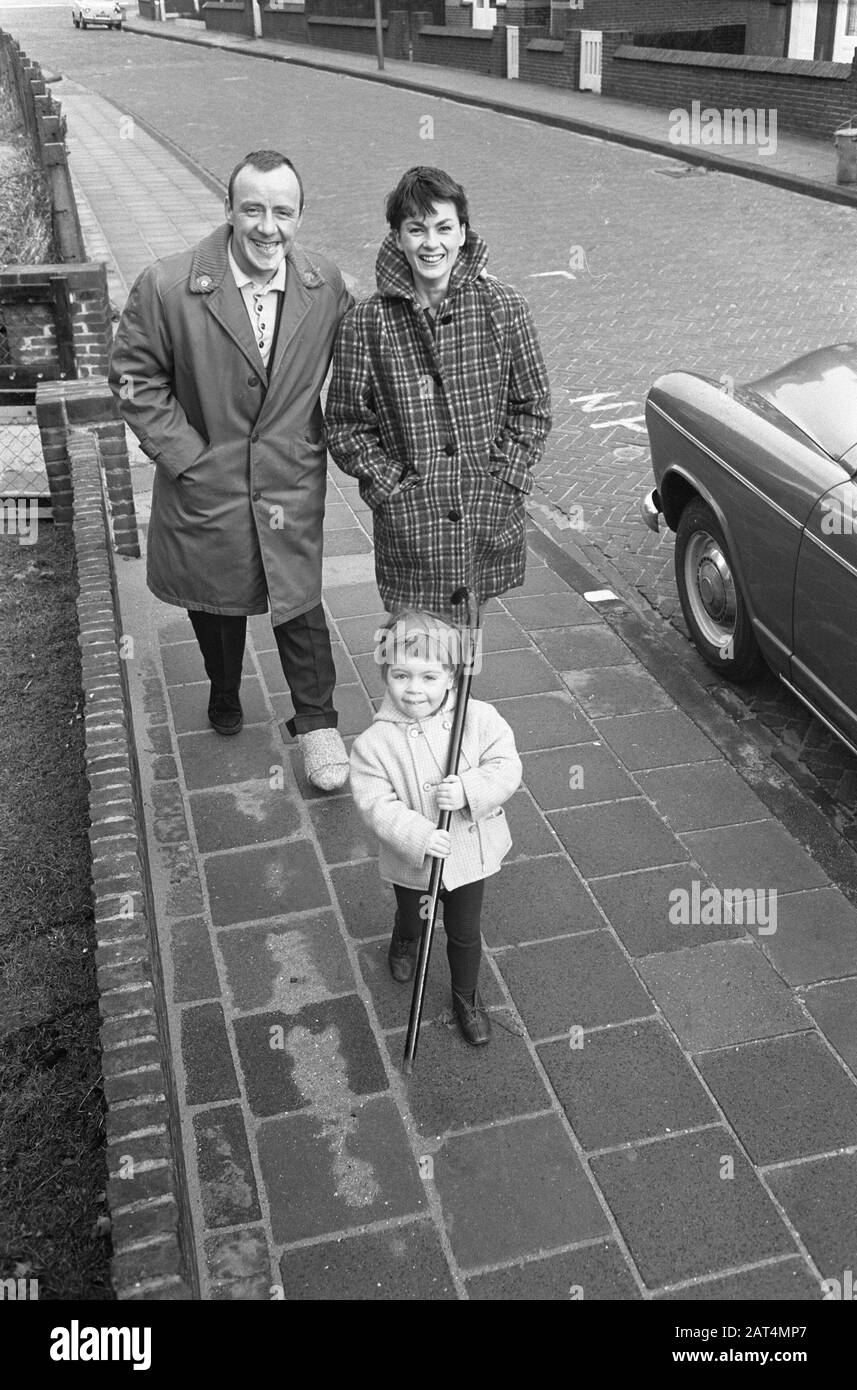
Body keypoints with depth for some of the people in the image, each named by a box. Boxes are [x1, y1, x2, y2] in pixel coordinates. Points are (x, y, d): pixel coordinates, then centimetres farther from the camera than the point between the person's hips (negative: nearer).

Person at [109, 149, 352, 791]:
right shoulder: (167, 287, -17)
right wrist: (185, 455, -12)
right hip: (204, 484, 0)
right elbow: (135, 377, -8)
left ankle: (317, 723, 26)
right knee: (216, 600, 21)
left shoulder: (326, 284, -9)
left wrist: (329, 439, 0)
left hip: (292, 482, 0)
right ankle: (225, 691, 49)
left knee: (300, 605, 6)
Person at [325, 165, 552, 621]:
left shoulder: (504, 307, -2)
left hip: (489, 524, 1)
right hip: (408, 528, -1)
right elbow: (346, 427, 0)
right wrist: (395, 493, -8)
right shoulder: (365, 323, -6)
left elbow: (532, 408, 5)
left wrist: (504, 485, -5)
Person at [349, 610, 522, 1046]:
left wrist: (468, 790, -33)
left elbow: (507, 768, -16)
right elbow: (377, 805, -23)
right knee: (411, 916, 29)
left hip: (469, 854, 0)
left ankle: (467, 998, 44)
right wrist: (418, 835, -36)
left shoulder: (479, 719, -17)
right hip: (411, 859, 0)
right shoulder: (375, 743, -22)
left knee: (465, 932, 18)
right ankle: (405, 940, 66)